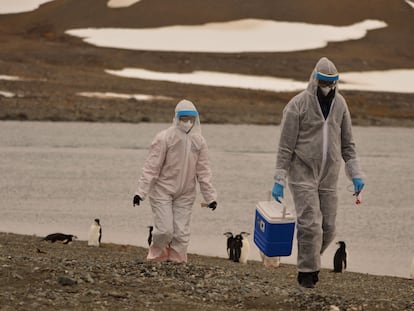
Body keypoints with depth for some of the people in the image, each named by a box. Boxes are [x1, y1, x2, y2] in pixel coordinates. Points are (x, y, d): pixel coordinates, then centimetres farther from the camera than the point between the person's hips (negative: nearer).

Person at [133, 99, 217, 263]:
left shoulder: (199, 141, 0)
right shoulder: (164, 138, -13)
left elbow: (203, 171, 5)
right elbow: (151, 167, -12)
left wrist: (210, 196, 2)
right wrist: (141, 191, -16)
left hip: (185, 194, 4)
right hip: (162, 190, -4)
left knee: (181, 232, 1)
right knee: (165, 230, -8)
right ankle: (157, 257, 17)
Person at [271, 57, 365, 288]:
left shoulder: (339, 104, 5)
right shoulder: (298, 105, -9)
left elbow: (347, 143, 12)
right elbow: (286, 146, -8)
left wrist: (356, 174, 5)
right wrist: (279, 180, -10)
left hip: (329, 176, 5)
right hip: (303, 174, -4)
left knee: (328, 228, 4)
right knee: (310, 225, -11)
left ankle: (310, 262, 27)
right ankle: (307, 272, 1)